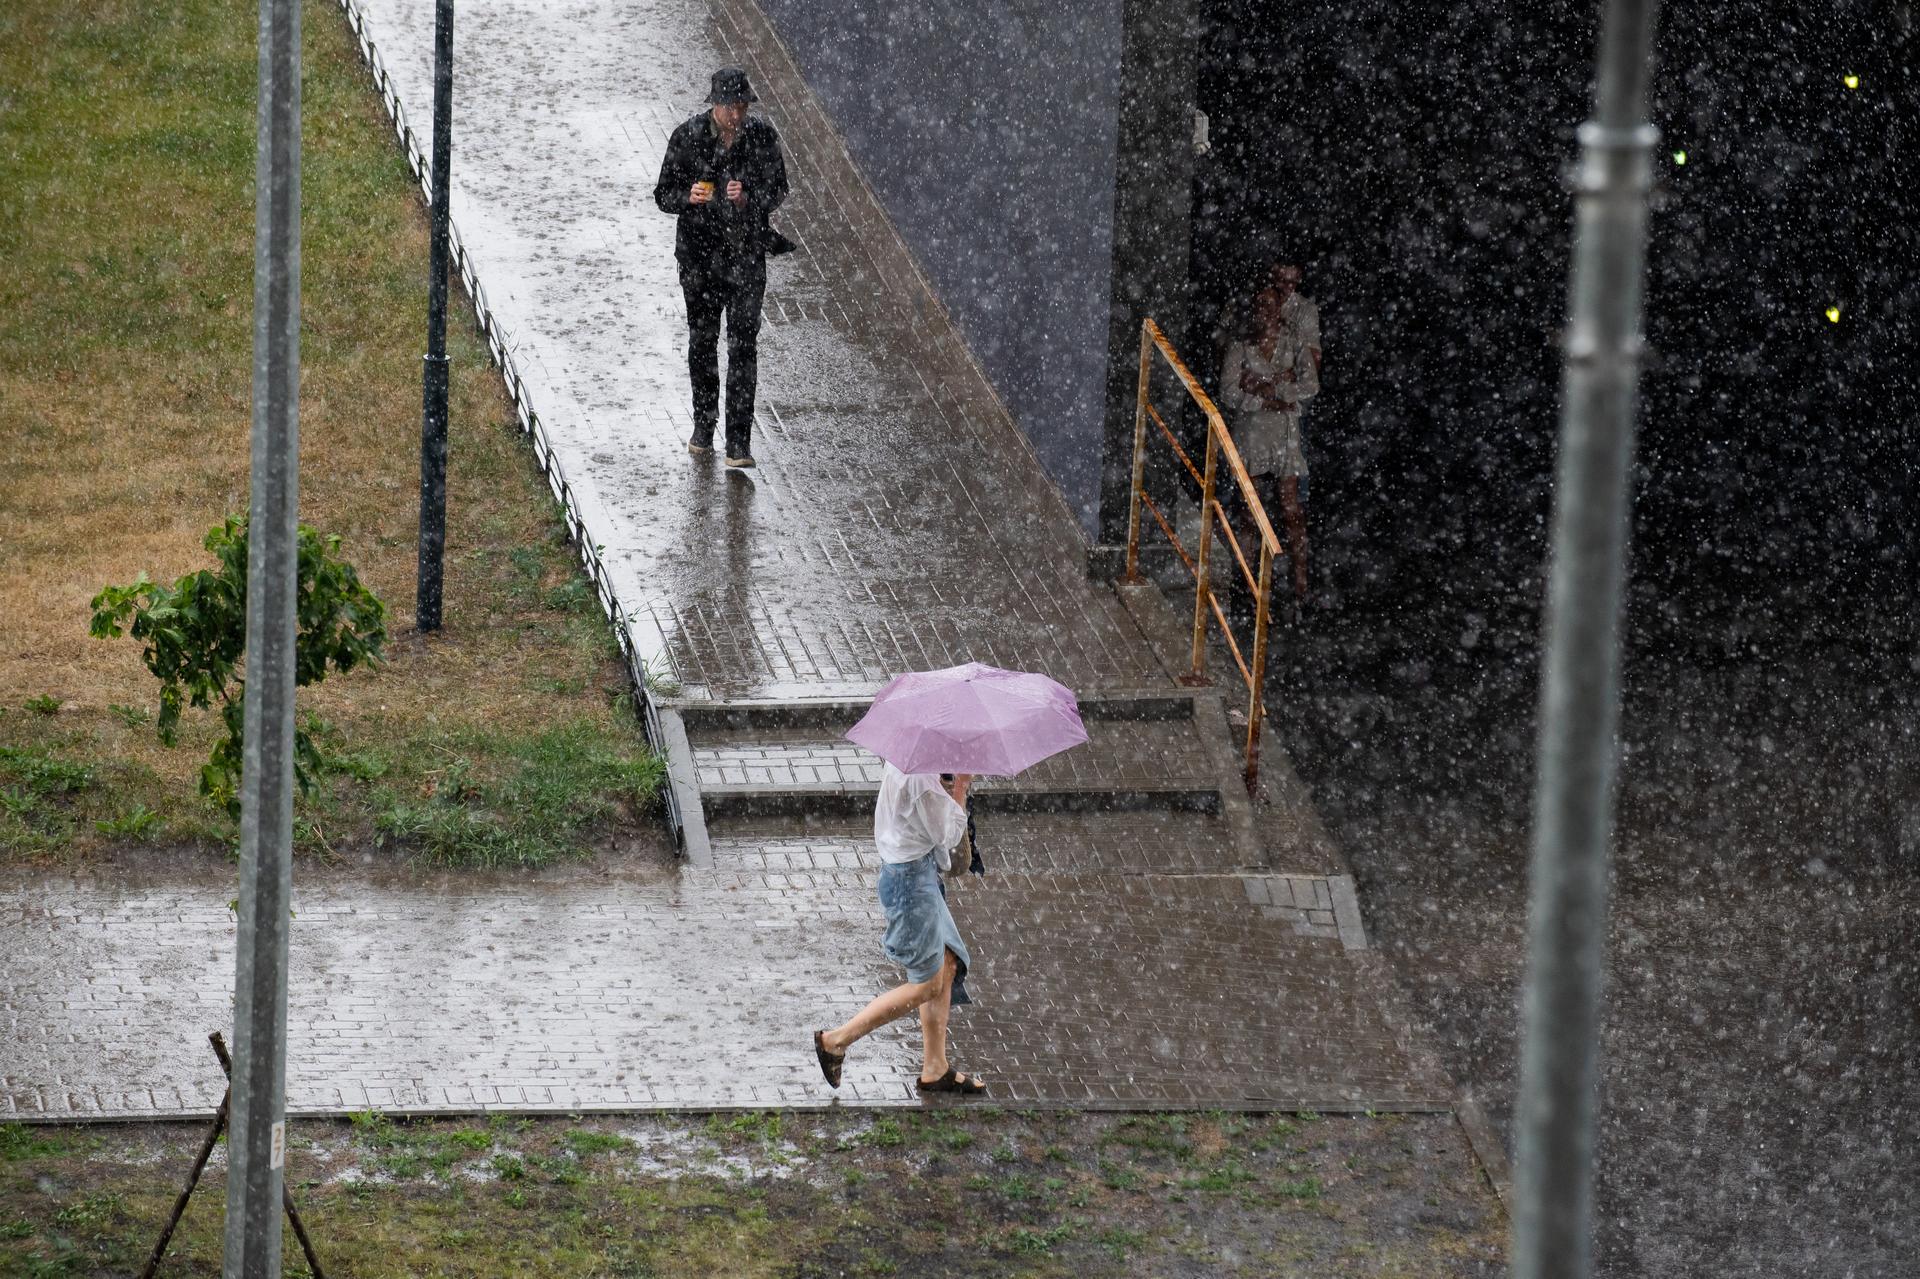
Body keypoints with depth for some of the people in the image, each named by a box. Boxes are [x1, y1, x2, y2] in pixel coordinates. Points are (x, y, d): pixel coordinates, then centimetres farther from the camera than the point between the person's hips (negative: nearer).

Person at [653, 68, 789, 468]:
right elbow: (663, 196, -4)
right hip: (699, 251, 1)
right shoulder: (687, 138, -10)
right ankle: (703, 424, 33)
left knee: (743, 345, -6)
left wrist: (747, 199, -23)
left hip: (746, 253, -1)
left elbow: (778, 190, -1)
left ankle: (739, 442, -5)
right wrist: (688, 196, -27)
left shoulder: (762, 138, -8)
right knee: (702, 341, 13)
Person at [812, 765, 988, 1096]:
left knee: (947, 966, 16)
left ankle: (935, 1068, 24)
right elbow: (948, 836, -18)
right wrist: (961, 786, -12)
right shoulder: (920, 778, -27)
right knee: (927, 983, 0)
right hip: (913, 879, -10)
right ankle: (836, 1040, 4)